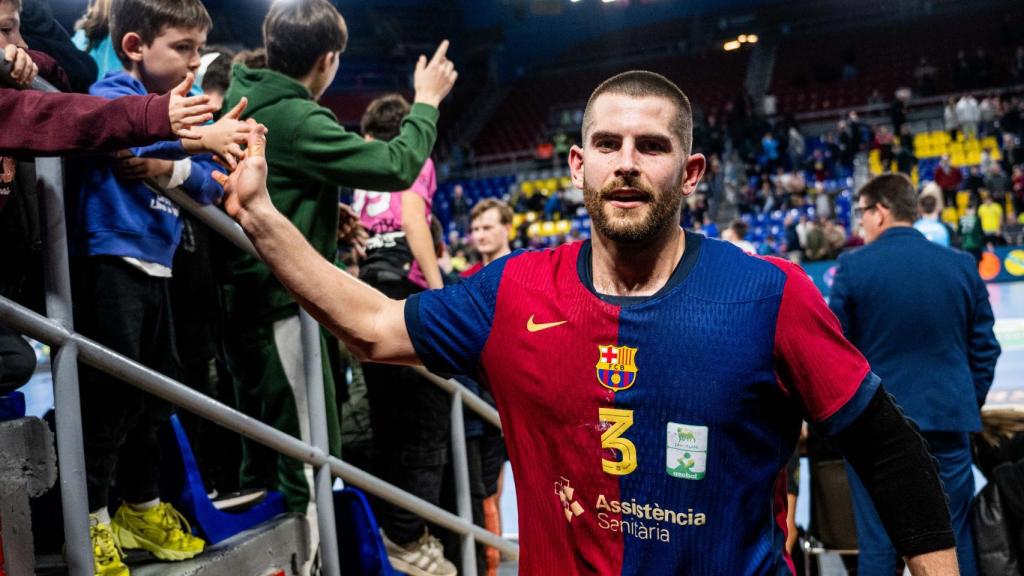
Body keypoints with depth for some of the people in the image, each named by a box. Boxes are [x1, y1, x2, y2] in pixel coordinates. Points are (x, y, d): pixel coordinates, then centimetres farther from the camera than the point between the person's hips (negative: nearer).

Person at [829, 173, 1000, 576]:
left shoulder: (853, 266, -6)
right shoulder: (962, 265, 3)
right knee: (954, 542, 9)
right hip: (948, 421, 3)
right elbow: (984, 350, 6)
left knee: (877, 544, 3)